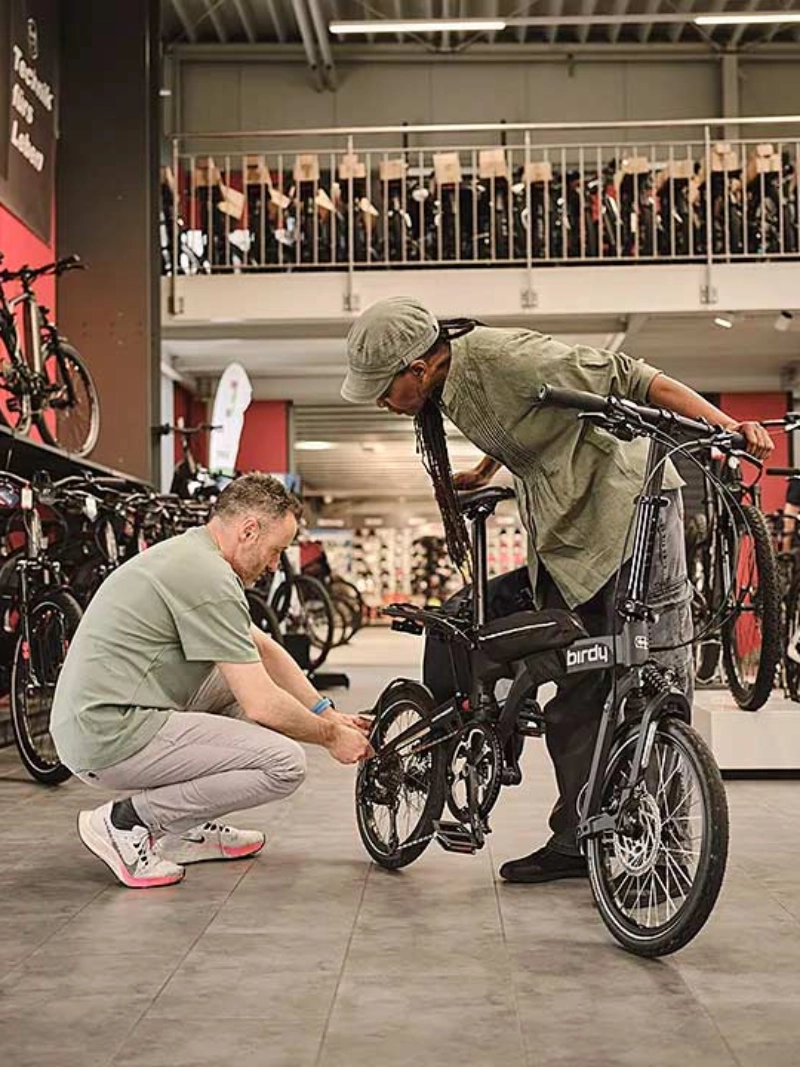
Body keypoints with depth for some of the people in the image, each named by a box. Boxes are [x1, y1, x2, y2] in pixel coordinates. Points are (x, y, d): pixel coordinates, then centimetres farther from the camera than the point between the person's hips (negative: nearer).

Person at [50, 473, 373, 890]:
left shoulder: (188, 554, 15)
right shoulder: (209, 578, -17)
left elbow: (264, 649, 24)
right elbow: (262, 706, -17)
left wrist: (329, 714, 20)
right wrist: (331, 736, 0)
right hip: (115, 738, -11)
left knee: (242, 676, 22)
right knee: (285, 762, -14)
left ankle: (185, 830, 18)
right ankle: (125, 821, -6)